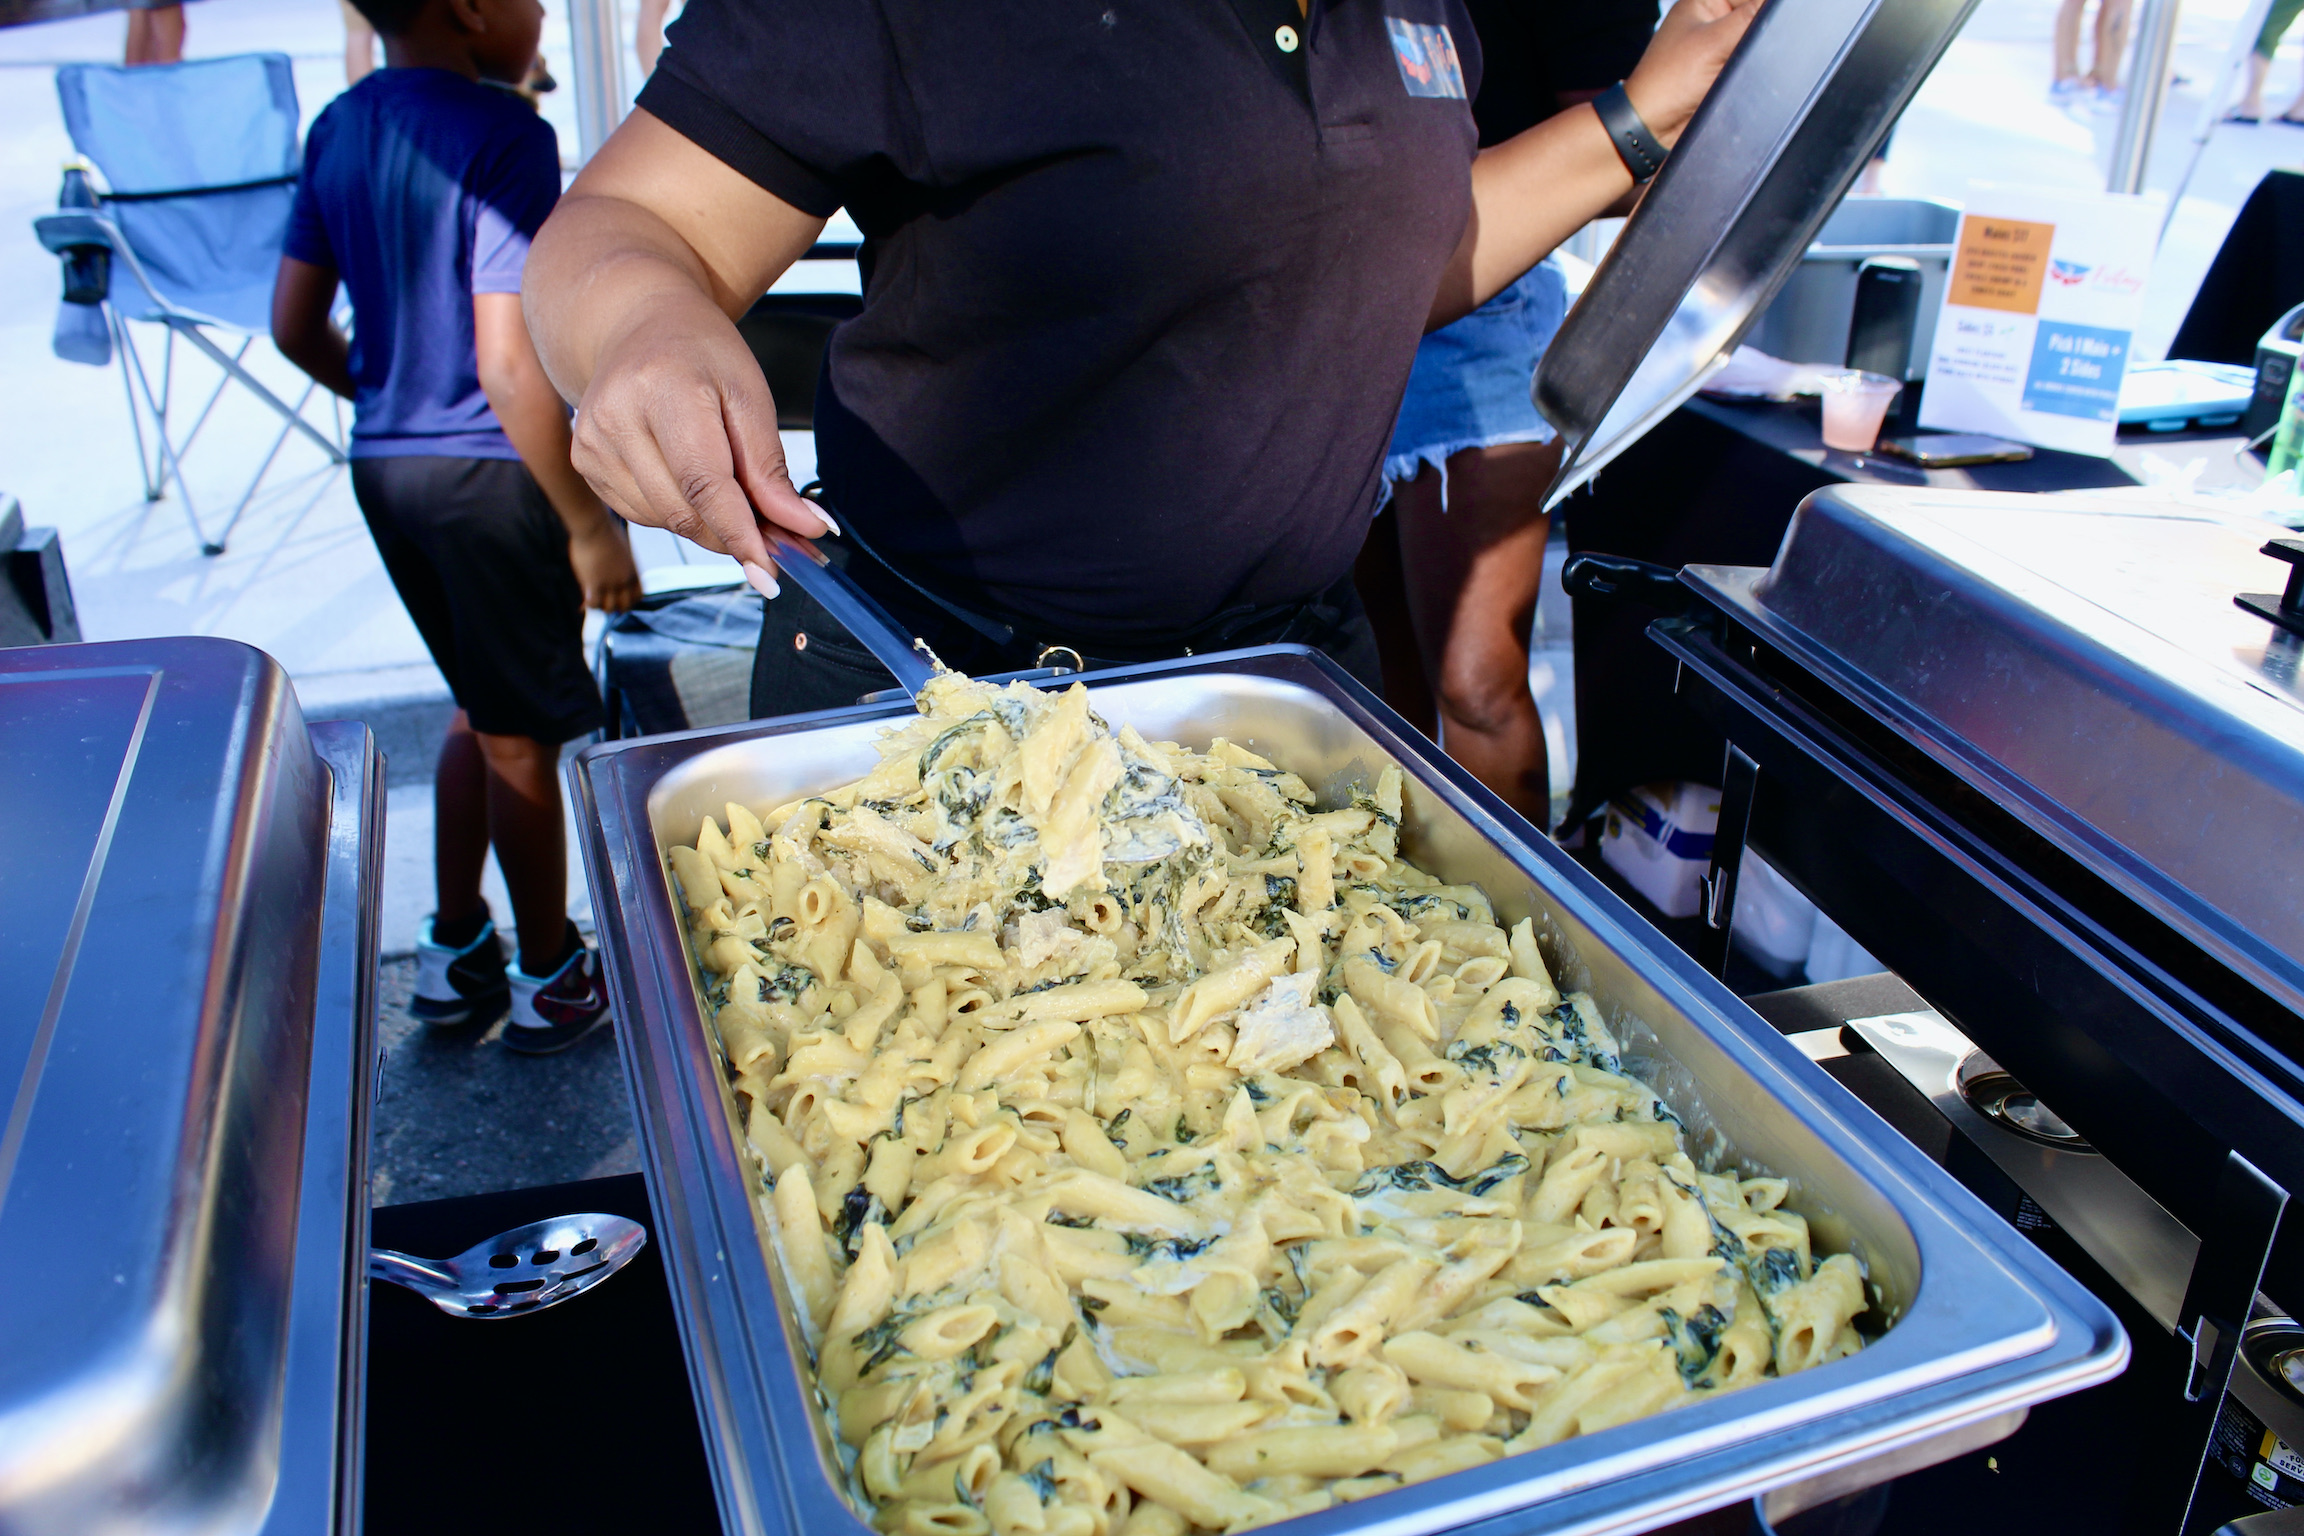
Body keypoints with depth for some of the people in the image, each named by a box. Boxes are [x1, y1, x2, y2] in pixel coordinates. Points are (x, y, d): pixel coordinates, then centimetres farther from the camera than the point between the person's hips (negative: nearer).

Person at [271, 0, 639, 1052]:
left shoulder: (336, 131, 7)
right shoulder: (501, 135, -18)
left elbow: (295, 325, 12)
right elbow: (510, 364, -23)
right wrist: (588, 524, -17)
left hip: (383, 465, 8)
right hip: (489, 470, -8)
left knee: (480, 711, 23)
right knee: (521, 738, 7)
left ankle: (454, 951, 33)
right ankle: (551, 980, 24)